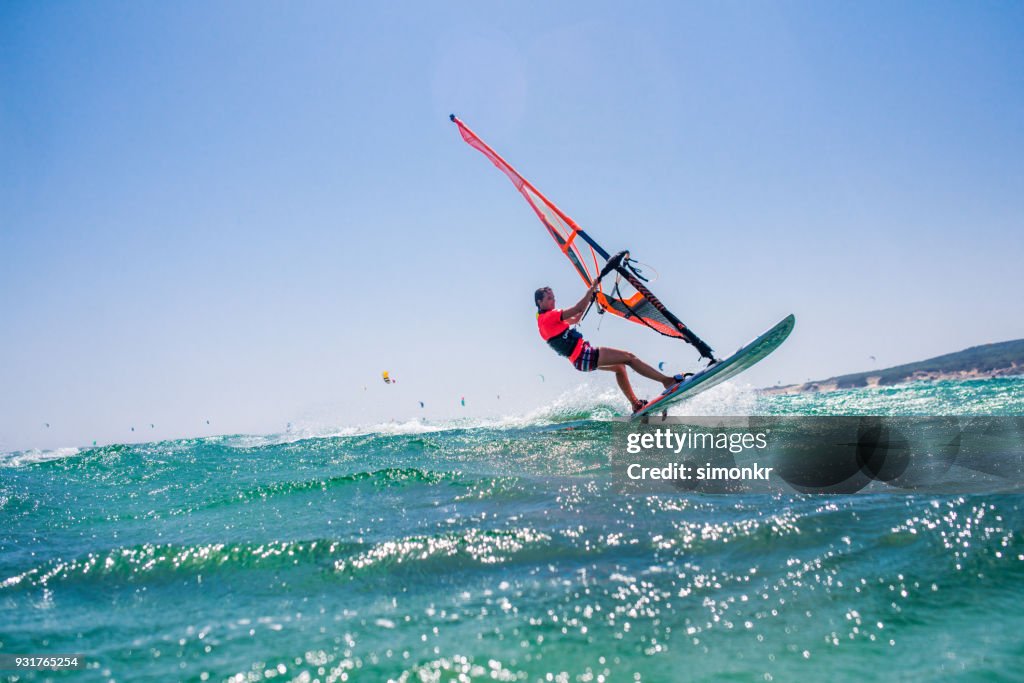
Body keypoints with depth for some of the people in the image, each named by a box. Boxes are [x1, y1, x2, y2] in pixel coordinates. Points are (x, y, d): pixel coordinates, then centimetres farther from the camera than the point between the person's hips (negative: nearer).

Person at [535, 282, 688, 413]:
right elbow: (578, 309, -19)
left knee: (619, 365, 21)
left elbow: (575, 319, 29)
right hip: (582, 356, -11)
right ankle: (668, 381, -10)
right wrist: (592, 288, -11)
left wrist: (590, 297, 25)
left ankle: (635, 404, 19)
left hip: (581, 358, 11)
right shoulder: (548, 317, -13)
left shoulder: (546, 319, 18)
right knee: (628, 357, -10)